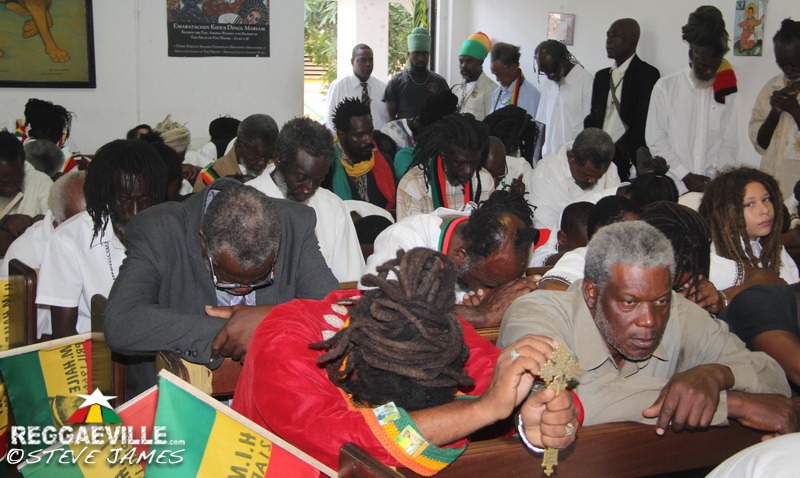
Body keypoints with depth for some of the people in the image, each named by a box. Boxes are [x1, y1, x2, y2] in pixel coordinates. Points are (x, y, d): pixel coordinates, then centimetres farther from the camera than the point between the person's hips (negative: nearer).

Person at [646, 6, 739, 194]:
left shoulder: (725, 90, 8)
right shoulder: (666, 87, 1)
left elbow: (730, 141, 8)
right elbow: (655, 140, -1)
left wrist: (718, 175, -7)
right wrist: (685, 176, -7)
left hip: (713, 187, 2)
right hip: (674, 186, -2)